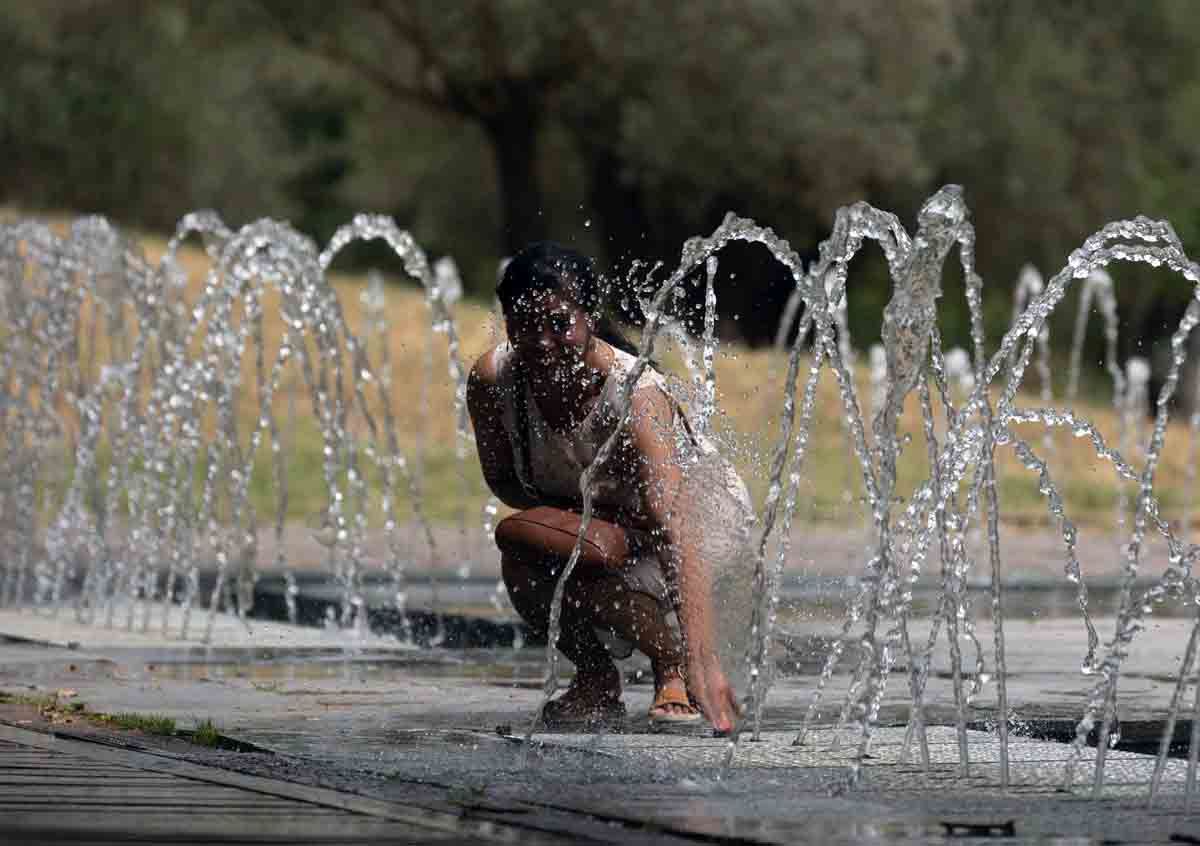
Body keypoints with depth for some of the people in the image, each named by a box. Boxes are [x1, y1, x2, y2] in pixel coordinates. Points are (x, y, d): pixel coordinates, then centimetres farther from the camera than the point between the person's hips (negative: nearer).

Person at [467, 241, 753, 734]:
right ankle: (596, 680, 0)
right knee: (521, 564, -29)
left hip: (703, 513, -5)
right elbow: (501, 479, -1)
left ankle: (672, 665, -7)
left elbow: (675, 532, -44)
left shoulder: (635, 395, -35)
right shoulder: (492, 380, -20)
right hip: (612, 521, 5)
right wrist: (578, 510, -23)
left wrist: (702, 663, -53)